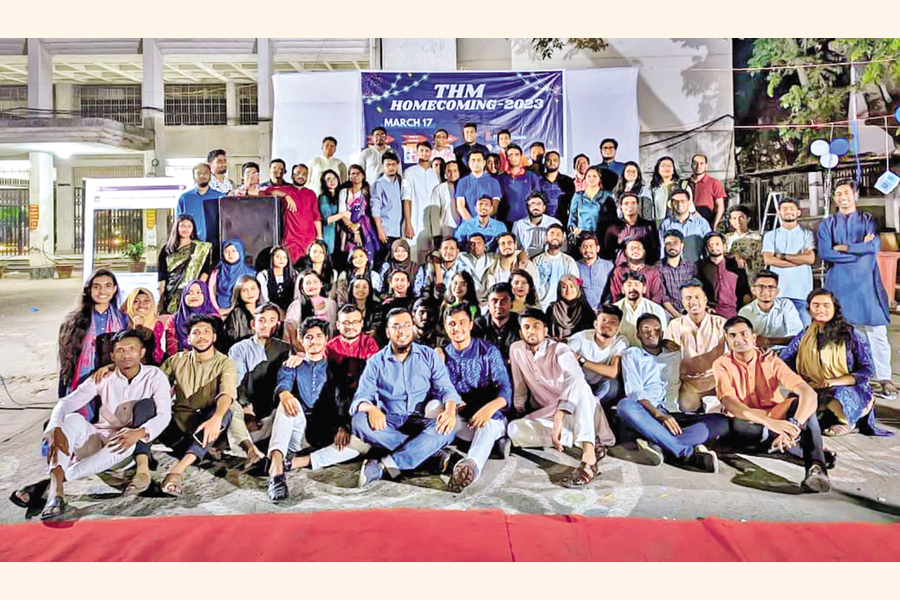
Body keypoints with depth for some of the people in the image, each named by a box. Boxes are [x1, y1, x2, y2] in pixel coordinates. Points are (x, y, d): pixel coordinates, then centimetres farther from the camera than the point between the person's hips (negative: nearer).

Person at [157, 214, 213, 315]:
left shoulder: (201, 248, 8)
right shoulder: (167, 249, 13)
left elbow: (206, 270, 1)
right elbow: (161, 275, 11)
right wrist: (161, 297, 2)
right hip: (170, 295, 2)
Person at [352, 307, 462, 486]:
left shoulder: (429, 356, 8)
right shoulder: (376, 362, 7)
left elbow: (446, 389, 1)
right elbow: (361, 397, -2)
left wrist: (450, 411, -24)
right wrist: (371, 409, -28)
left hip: (421, 422, 0)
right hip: (389, 424, 0)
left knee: (449, 427, -32)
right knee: (359, 421, -30)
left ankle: (383, 467, -34)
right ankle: (428, 450, -26)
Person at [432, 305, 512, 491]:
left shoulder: (488, 351, 2)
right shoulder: (443, 355, 10)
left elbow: (505, 387, -10)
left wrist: (491, 406, -33)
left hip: (489, 417, -3)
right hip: (458, 420, 3)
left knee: (488, 426, -37)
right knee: (432, 407, -26)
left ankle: (471, 464, -69)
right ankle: (494, 440, -25)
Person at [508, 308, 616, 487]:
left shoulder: (560, 350, -14)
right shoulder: (516, 350, 1)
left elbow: (574, 378, -35)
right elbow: (519, 388, 11)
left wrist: (559, 416, -48)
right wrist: (520, 414, 7)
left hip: (579, 413, -5)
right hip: (548, 415, 5)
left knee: (579, 384, -37)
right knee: (514, 429, -25)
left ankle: (588, 456, -52)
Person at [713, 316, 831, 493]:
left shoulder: (770, 361, -6)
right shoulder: (722, 365, -8)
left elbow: (809, 393, -20)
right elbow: (730, 404, -25)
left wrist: (794, 426, -39)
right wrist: (770, 422, -41)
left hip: (777, 422, 2)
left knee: (801, 400, -27)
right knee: (734, 425, -37)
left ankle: (816, 468, -39)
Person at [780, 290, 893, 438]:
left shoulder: (852, 335, -3)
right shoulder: (805, 335, 6)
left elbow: (868, 371, -6)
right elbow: (784, 360, 4)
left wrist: (835, 381, -22)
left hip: (851, 391, -2)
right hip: (814, 391, 3)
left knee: (838, 394, -38)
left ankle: (848, 423, -2)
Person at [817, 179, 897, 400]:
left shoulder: (868, 220, 11)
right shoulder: (827, 224, 9)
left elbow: (875, 245, -7)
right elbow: (825, 253, -7)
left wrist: (844, 247, -8)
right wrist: (861, 249, -7)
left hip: (866, 282, 0)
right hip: (839, 283, 0)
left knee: (877, 332, -1)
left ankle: (884, 379, 6)